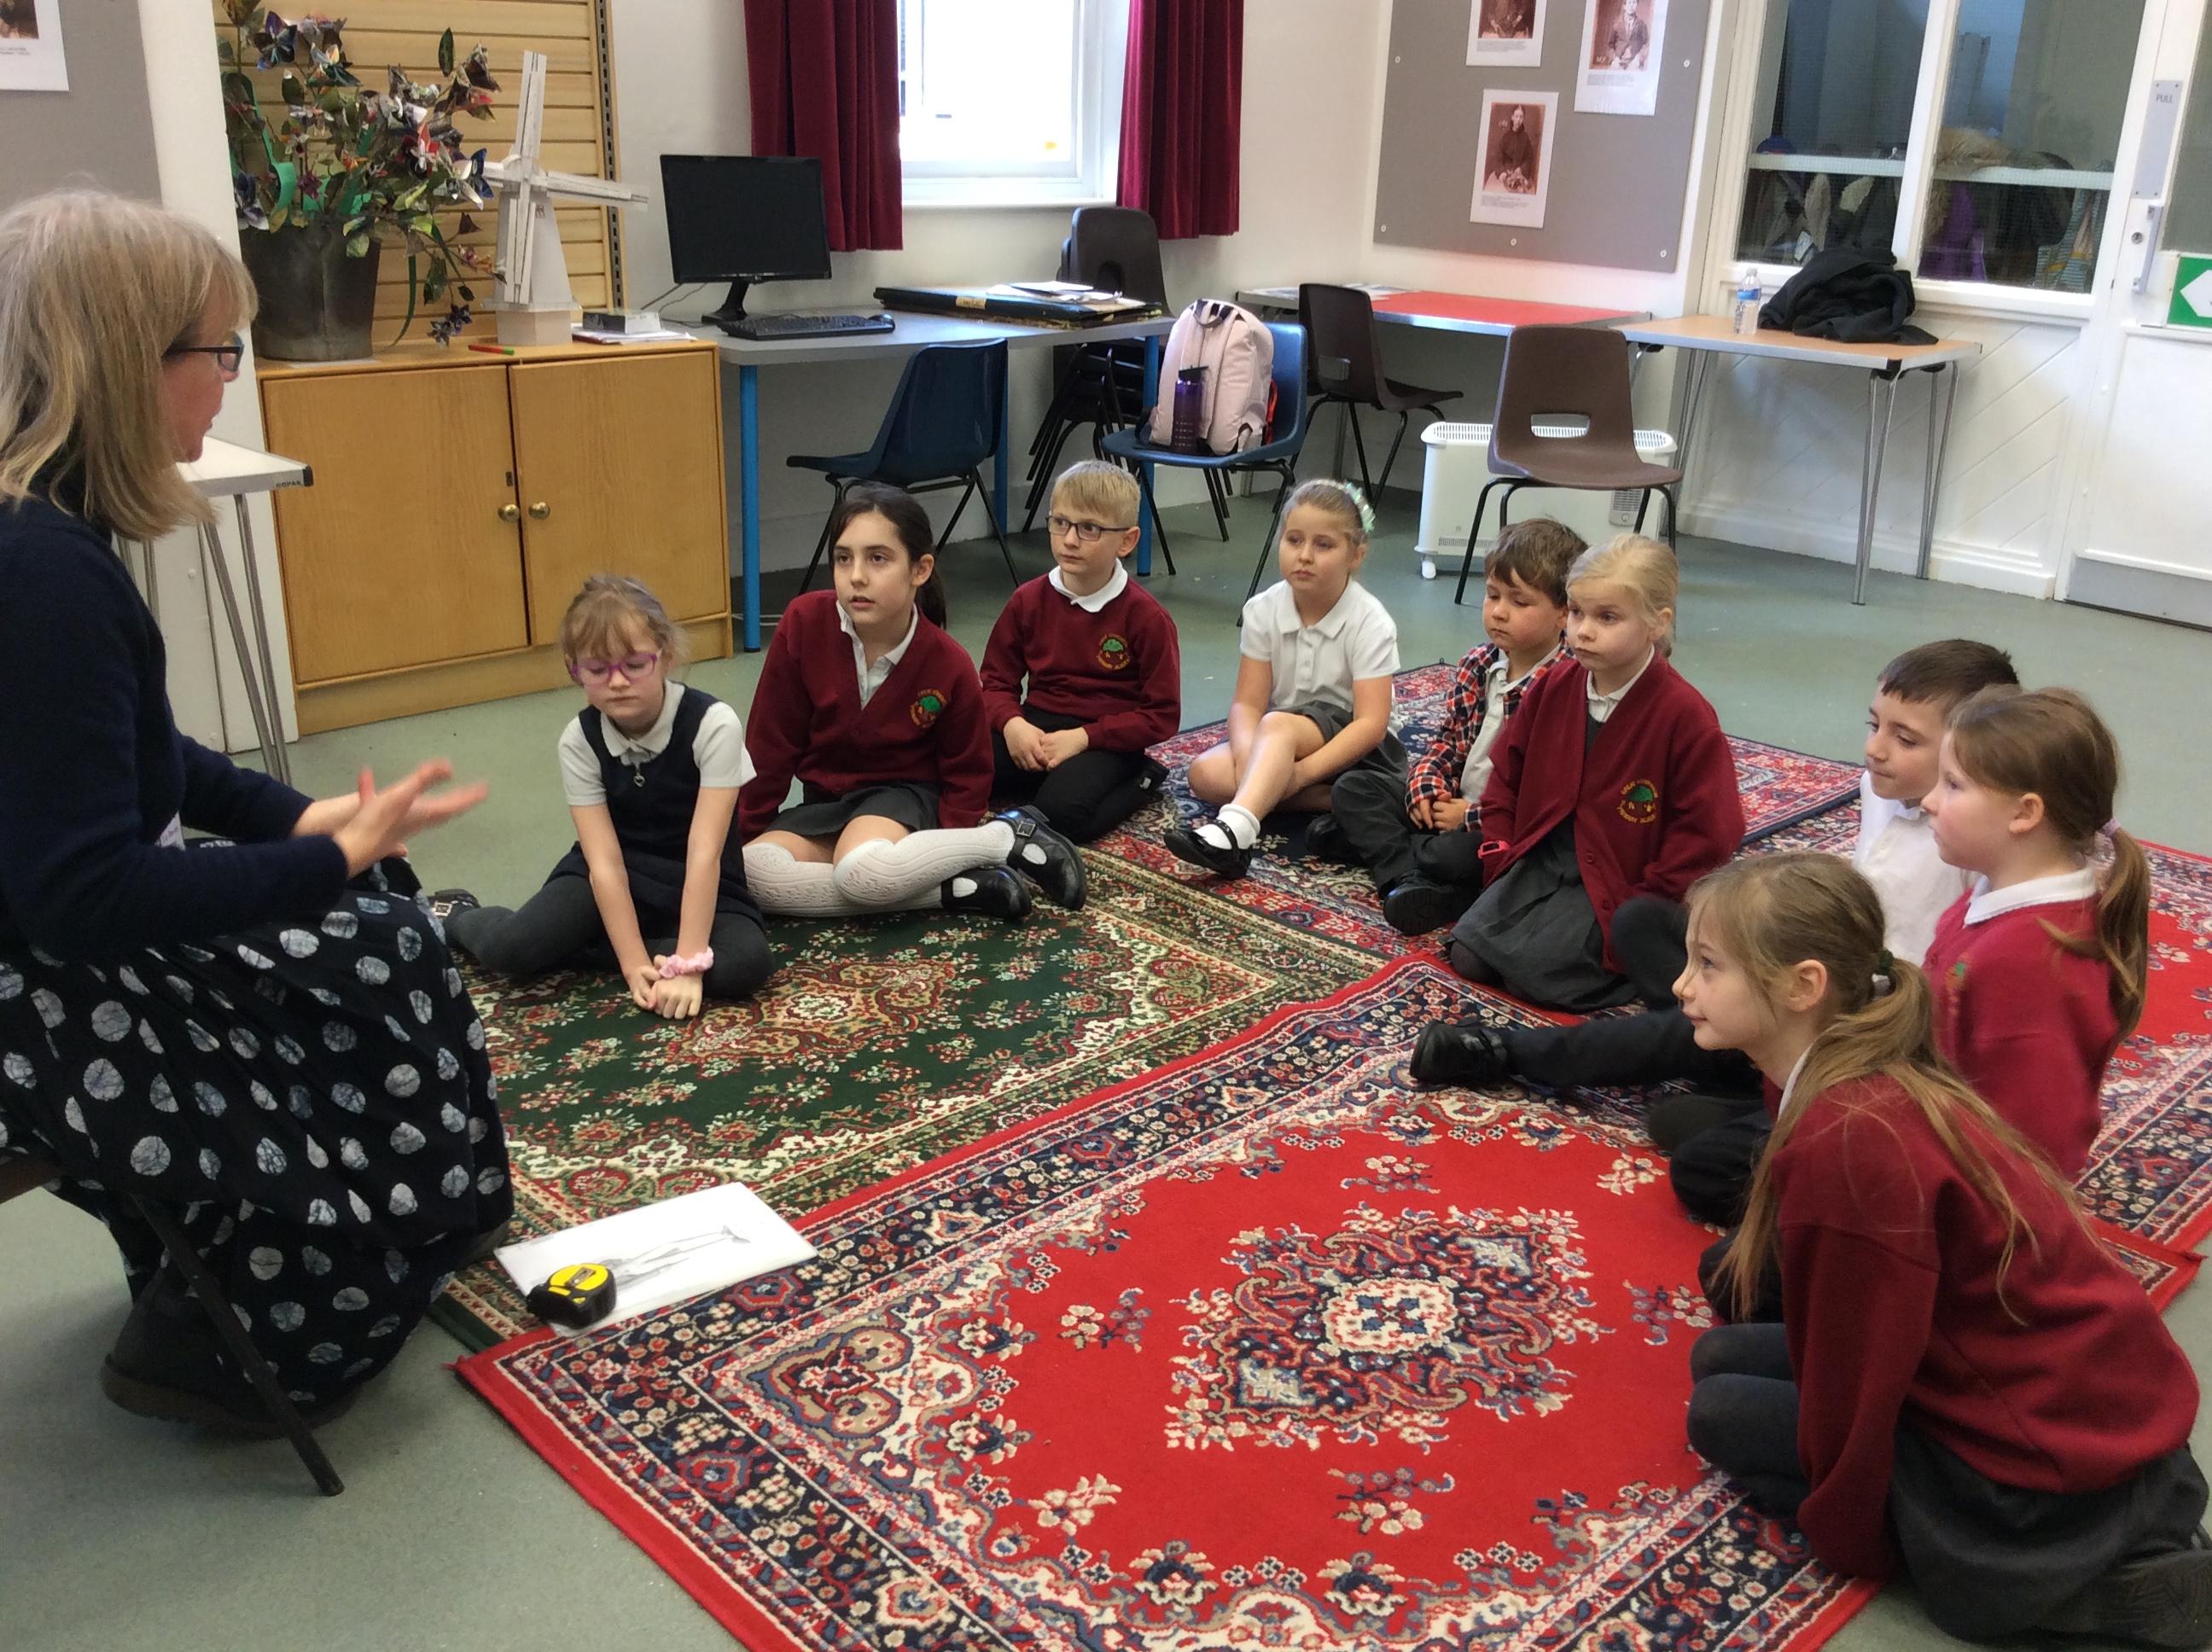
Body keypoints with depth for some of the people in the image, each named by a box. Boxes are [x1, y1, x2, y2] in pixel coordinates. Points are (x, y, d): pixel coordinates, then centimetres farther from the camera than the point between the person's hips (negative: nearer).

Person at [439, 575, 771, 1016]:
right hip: (617, 876, 2)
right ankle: (457, 915, 16)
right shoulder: (580, 740, -12)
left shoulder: (713, 724, -21)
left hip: (697, 887, -1)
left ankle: (591, 949, -12)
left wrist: (687, 964, -30)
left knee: (744, 965, -32)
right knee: (509, 950, -22)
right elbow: (605, 861, -17)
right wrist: (635, 965, -25)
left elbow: (705, 854, -25)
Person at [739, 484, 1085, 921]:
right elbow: (770, 742, -5)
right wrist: (745, 833, -1)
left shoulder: (949, 665, -16)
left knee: (863, 873, -38)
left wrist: (946, 849, -11)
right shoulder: (804, 623, -15)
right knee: (751, 875, -27)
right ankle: (954, 890, -22)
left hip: (904, 795, -4)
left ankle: (1008, 837, -12)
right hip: (825, 802, 4)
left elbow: (966, 772, 0)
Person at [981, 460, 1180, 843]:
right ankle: (1053, 779, 1)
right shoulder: (1029, 601, 3)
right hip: (1037, 723, 4)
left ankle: (1139, 782, -1)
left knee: (1062, 813, -32)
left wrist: (1082, 737, -19)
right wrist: (1011, 723, -16)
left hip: (1106, 737, -4)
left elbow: (1162, 715, -9)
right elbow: (996, 681, 8)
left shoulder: (1146, 617, -10)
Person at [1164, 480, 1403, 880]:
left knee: (1278, 725, -37)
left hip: (1348, 746, -5)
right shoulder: (1263, 611, -3)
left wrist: (1298, 772, -31)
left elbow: (1371, 723, -22)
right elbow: (1248, 703, -7)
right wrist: (1250, 759, -30)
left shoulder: (1371, 623, -14)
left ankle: (1233, 830, -58)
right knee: (1206, 774, -23)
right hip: (1276, 741, 5)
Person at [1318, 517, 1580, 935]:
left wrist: (1469, 817, -21)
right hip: (1448, 805, 9)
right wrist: (1426, 786, -6)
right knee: (1353, 786, 1)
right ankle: (1408, 878, -20)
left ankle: (1372, 839, -11)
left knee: (1456, 855, -38)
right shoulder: (1478, 664, 4)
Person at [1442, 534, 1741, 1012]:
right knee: (1468, 953, -10)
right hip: (1540, 863, 5)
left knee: (1531, 972, -21)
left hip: (1615, 882, -5)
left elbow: (1707, 831, -13)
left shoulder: (1685, 715, -15)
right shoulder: (1553, 687, 2)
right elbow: (1507, 776, 14)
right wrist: (1502, 857, 4)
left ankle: (1644, 960, 3)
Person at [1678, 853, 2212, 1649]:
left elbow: (1855, 1373, -19)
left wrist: (1843, 1535, -5)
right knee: (1721, 1358, 12)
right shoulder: (1874, 1081, -1)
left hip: (2051, 1465, -8)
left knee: (1721, 1413, 1)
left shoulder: (1846, 1142, -30)